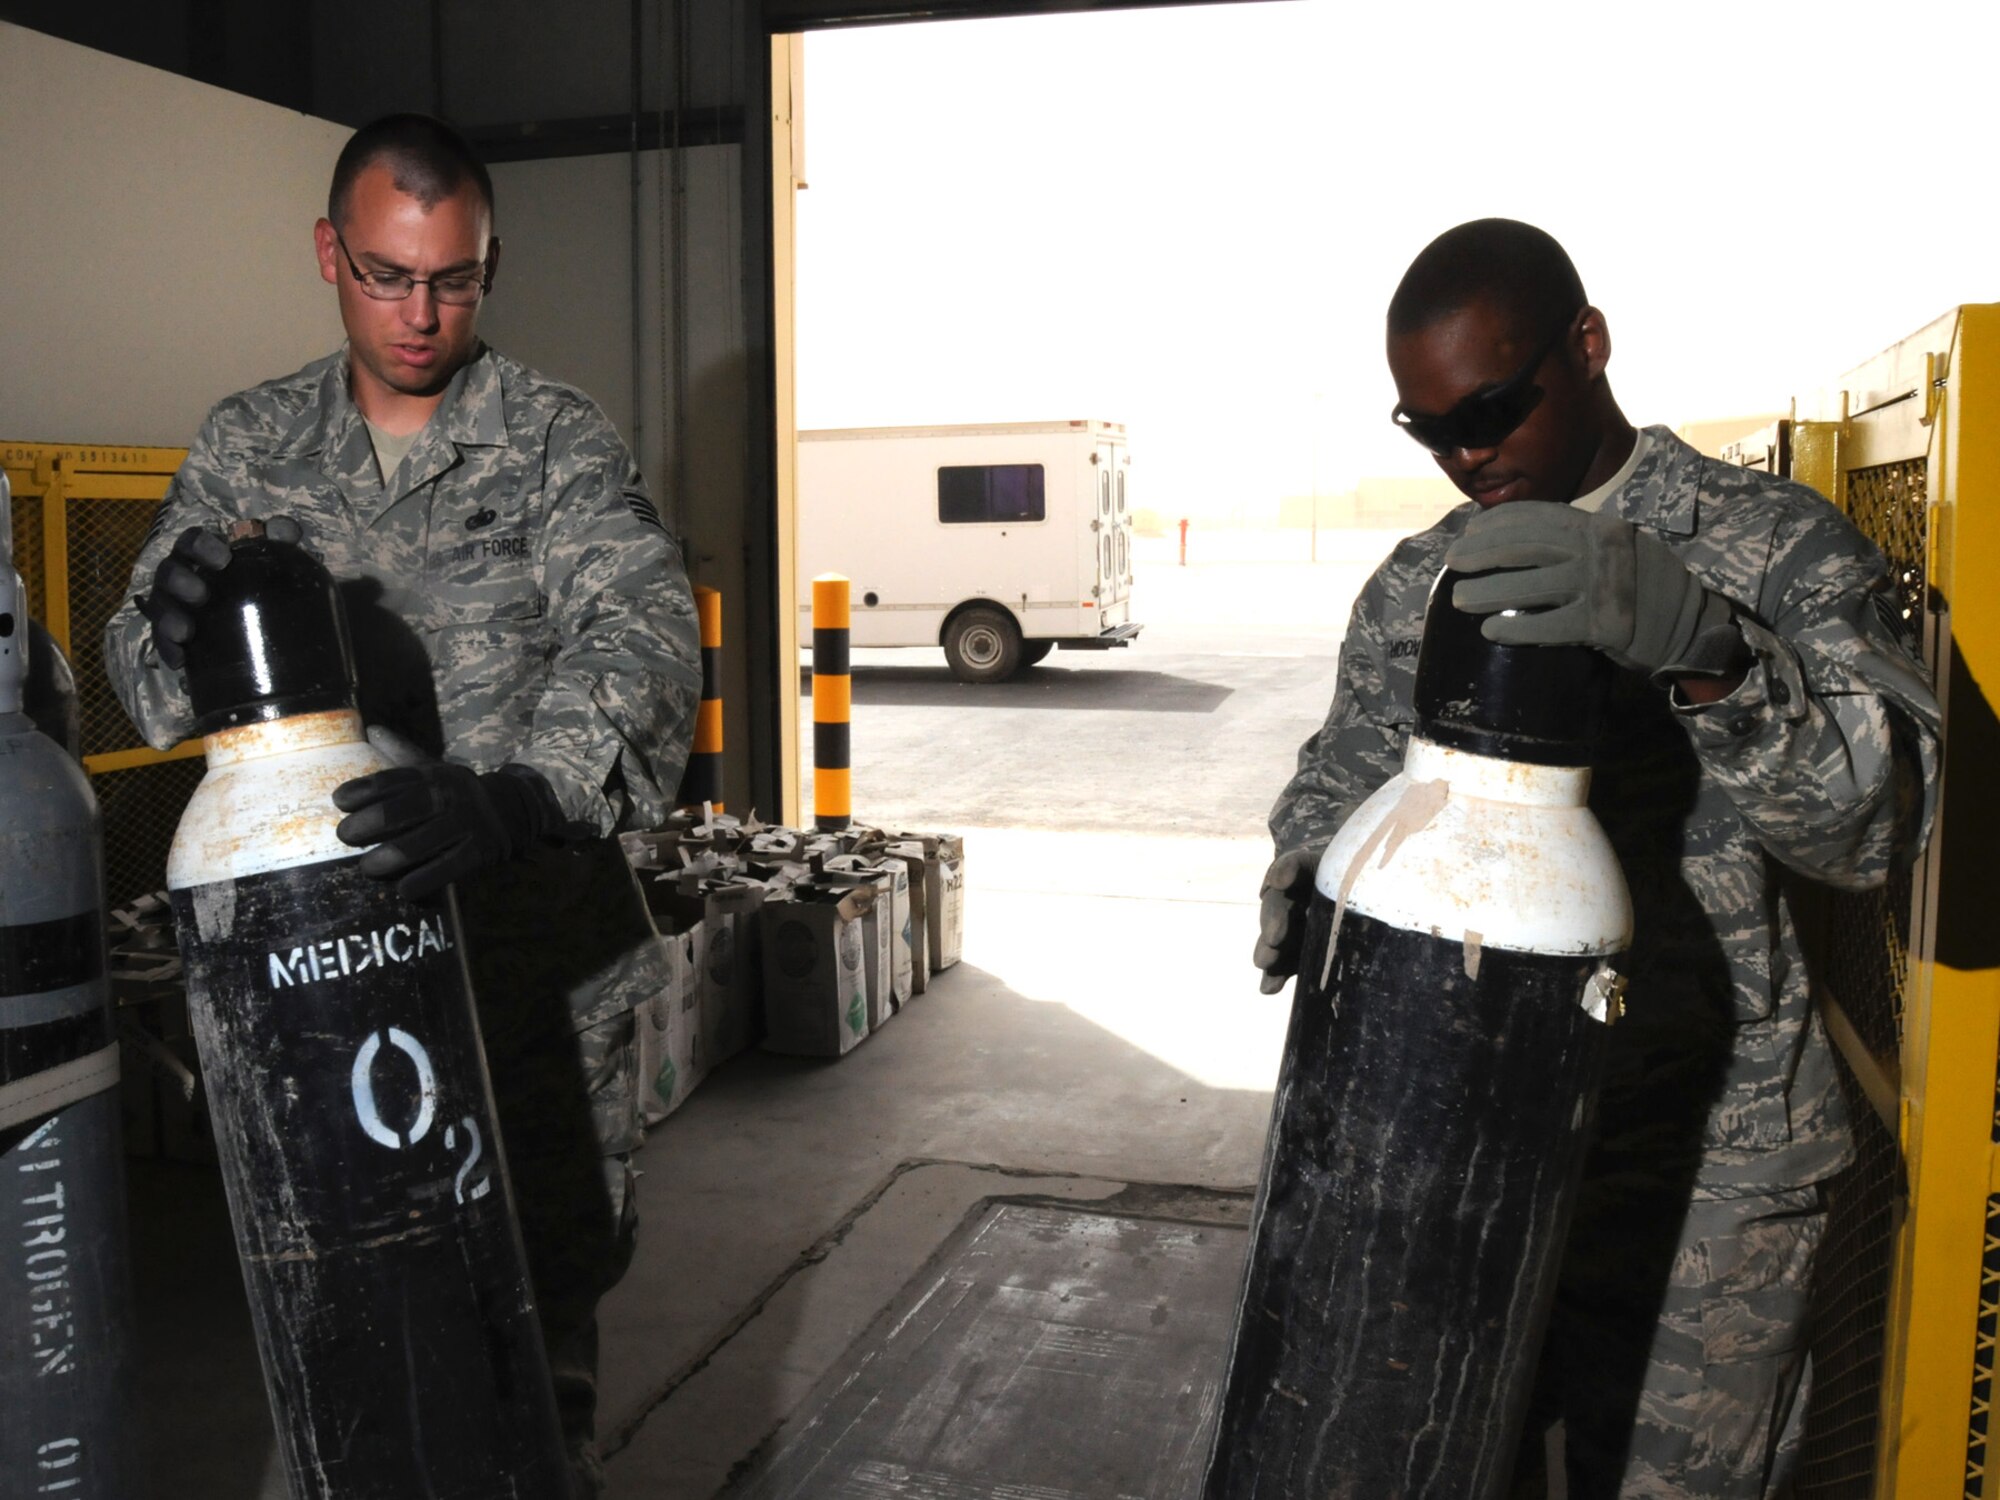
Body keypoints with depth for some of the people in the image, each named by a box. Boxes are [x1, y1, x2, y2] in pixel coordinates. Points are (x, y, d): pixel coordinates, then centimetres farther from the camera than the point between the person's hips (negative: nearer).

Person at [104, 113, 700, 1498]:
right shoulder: (250, 446, 7)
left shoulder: (555, 436, -4)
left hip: (541, 945, -2)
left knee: (554, 1262, 9)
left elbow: (645, 631, -20)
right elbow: (146, 677, 4)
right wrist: (171, 630, -22)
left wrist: (516, 794, -38)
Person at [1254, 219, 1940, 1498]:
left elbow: (1879, 815, -18)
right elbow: (1344, 777, 14)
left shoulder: (1779, 549, -6)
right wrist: (1305, 881, -9)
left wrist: (1701, 645, -36)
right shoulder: (1413, 587, 8)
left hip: (1700, 1168, -3)